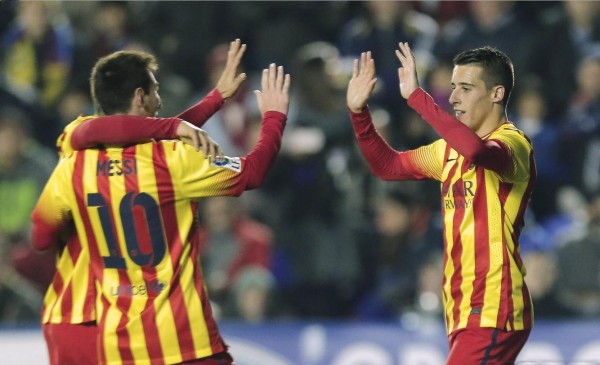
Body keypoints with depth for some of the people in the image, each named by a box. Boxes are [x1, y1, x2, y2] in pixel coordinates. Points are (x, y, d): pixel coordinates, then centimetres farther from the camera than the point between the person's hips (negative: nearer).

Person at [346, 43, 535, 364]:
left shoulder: (512, 144, -12)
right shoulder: (451, 149, 15)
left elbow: (476, 150, -35)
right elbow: (387, 165, 23)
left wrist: (416, 96, -32)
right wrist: (358, 111, 8)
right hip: (465, 313, 9)